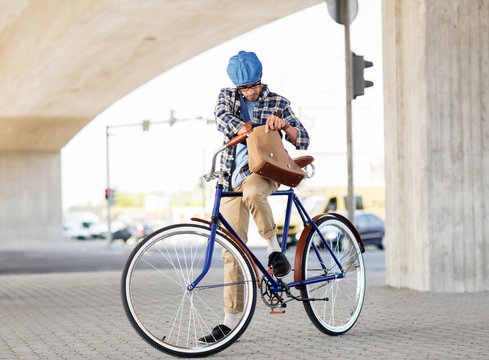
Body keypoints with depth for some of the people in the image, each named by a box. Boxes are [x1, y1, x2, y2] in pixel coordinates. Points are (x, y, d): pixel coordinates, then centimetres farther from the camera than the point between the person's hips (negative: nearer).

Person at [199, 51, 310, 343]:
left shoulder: (278, 102, 5)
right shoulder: (228, 96, 9)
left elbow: (303, 141, 2)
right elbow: (223, 117, -14)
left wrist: (284, 125, -19)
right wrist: (254, 131, -31)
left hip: (264, 170, -3)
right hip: (233, 177, 3)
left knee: (252, 191, -41)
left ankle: (274, 247, -18)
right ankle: (232, 318, 1)